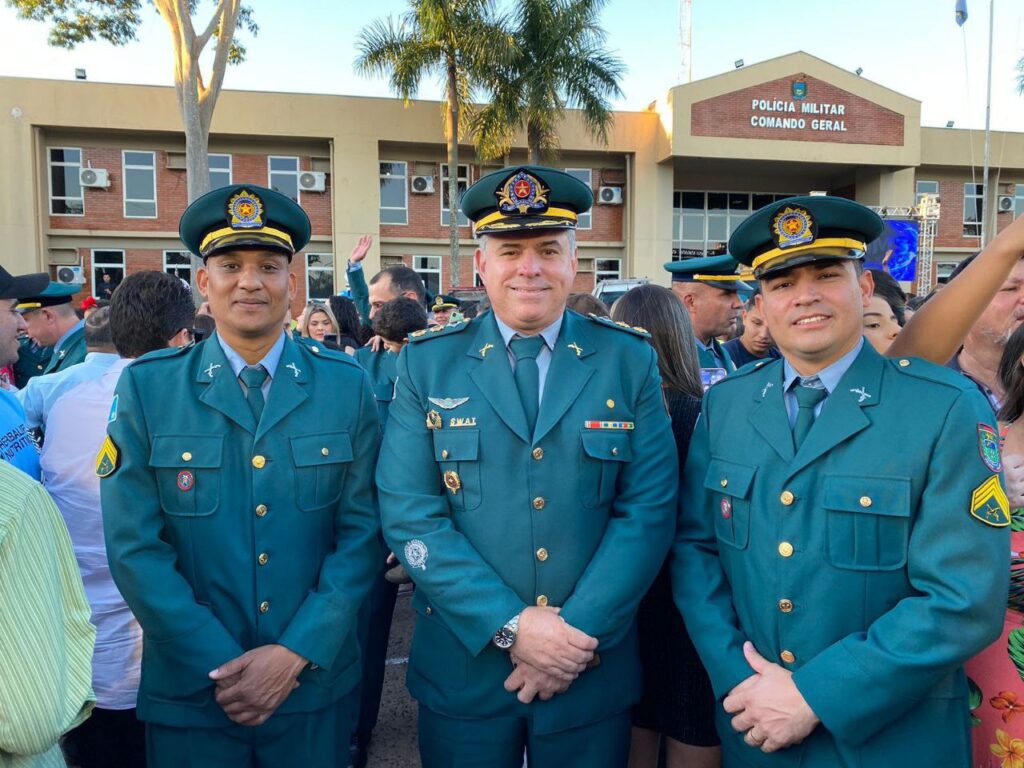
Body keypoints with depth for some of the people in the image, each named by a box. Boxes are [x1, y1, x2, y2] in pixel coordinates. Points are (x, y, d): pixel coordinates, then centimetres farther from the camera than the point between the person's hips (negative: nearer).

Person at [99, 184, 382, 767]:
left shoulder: (347, 385, -5)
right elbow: (135, 545, -8)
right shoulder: (147, 386, -5)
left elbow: (362, 531, -5)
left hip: (316, 684, 1)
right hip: (188, 691, 0)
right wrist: (220, 666, -12)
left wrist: (297, 654, -12)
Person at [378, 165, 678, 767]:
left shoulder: (629, 360, -2)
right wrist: (510, 626, -15)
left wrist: (580, 630, -14)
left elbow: (649, 510, -6)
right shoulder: (427, 363, -4)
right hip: (463, 669, 0)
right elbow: (410, 515, -9)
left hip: (594, 672, 1)